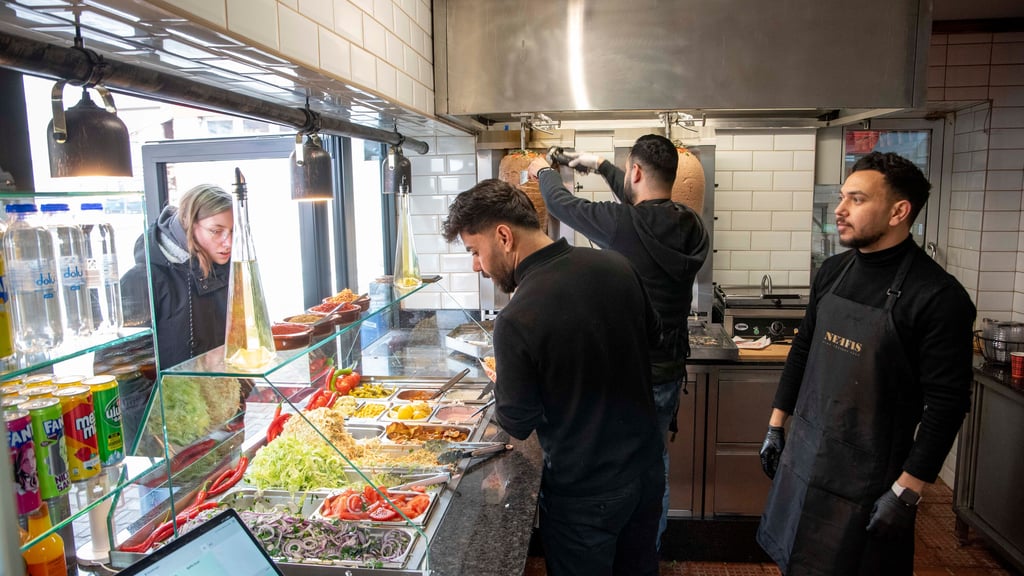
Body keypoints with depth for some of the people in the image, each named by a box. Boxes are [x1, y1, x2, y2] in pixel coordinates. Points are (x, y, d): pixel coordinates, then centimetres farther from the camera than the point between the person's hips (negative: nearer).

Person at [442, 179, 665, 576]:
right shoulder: (615, 266, -10)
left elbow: (517, 424, -15)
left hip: (585, 493, -6)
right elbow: (652, 335, 8)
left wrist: (501, 379, 4)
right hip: (648, 468, 6)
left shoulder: (515, 322, -29)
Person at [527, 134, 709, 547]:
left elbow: (561, 203, -6)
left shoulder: (623, 223, -22)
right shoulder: (691, 227, -2)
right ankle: (651, 551, 41)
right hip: (670, 370, 7)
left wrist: (542, 171, 16)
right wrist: (601, 166, 29)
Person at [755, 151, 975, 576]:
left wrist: (907, 491, -16)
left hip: (869, 475, -6)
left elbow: (947, 404, -16)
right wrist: (775, 425, 11)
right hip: (803, 456, 6)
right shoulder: (832, 272, 3)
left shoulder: (938, 297, -16)